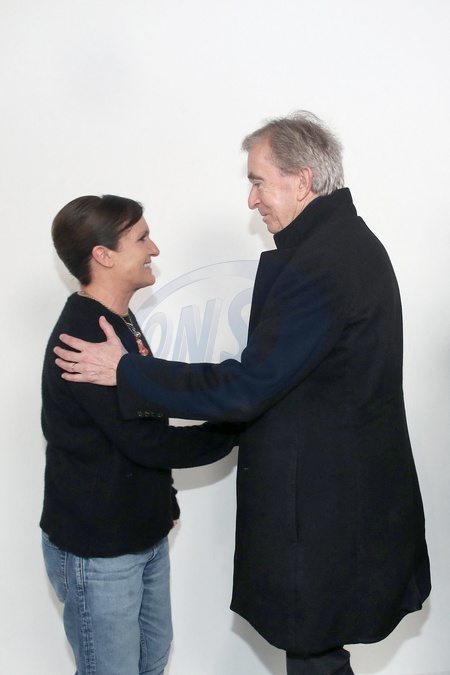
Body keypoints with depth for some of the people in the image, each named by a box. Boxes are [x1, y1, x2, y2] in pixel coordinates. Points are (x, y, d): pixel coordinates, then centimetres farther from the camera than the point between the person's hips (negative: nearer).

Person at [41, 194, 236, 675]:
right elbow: (147, 441, -25)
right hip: (96, 551, -9)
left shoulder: (119, 323, 7)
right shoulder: (82, 339, -24)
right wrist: (231, 433, -14)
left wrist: (163, 502, 13)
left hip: (144, 532, 9)